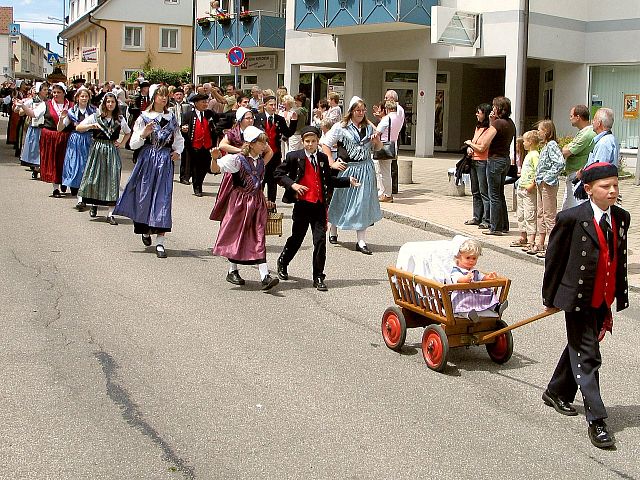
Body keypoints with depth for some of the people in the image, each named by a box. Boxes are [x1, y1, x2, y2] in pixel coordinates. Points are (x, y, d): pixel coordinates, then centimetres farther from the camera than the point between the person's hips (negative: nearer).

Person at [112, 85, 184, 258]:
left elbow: (179, 139, 24)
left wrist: (178, 152, 6)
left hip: (165, 161, 1)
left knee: (163, 197, -7)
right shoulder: (144, 117, 2)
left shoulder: (171, 117, 10)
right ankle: (145, 230, 33)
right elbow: (134, 144, 0)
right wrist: (143, 134, -18)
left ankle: (160, 242, -8)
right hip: (147, 159, -1)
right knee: (144, 195, 5)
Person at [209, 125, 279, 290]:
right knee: (236, 235, 7)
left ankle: (265, 276, -10)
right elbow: (215, 169, -17)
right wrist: (214, 158, -35)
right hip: (239, 201, -5)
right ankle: (232, 271, 23)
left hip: (257, 201, 5)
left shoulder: (260, 159, 4)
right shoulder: (237, 159, -13)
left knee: (258, 237, -2)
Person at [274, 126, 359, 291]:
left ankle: (318, 277, 3)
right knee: (296, 238, 11)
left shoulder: (323, 158, 10)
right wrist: (292, 185, -13)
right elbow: (278, 174, 0)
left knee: (320, 240, -4)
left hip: (319, 205, 2)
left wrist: (348, 181, 13)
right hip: (302, 204, -2)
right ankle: (283, 263, 39)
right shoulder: (294, 157, -2)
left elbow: (328, 180, 20)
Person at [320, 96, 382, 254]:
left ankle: (361, 242, 3)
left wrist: (376, 140, -4)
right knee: (341, 201, 12)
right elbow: (326, 145, -4)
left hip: (365, 170, 3)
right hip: (346, 169, -3)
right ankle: (333, 231, 38)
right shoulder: (340, 127, -6)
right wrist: (332, 163, -11)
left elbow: (377, 148, 18)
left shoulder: (369, 127, 7)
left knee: (363, 204, -1)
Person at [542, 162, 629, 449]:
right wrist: (550, 297, -2)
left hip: (603, 301, 6)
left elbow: (620, 260, 10)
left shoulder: (621, 218, 3)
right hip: (577, 299, -6)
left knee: (578, 347, 21)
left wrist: (620, 296, 10)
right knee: (587, 358, -4)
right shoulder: (571, 219, -15)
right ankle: (596, 420, 0)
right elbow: (554, 258, -7)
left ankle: (557, 393, 41)